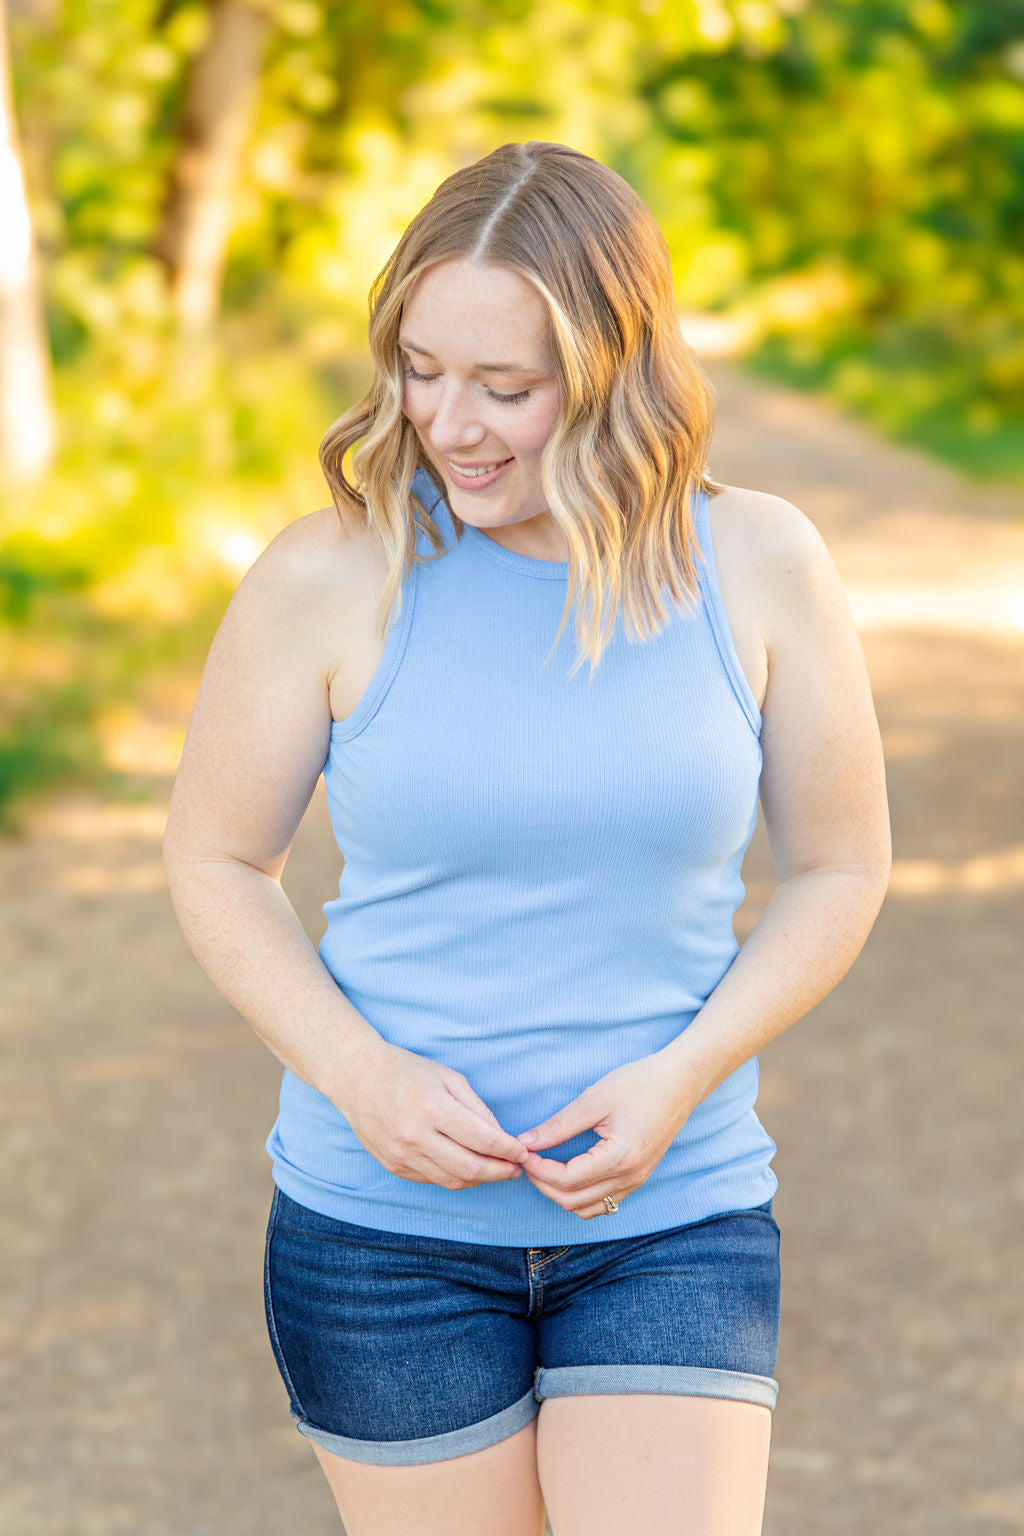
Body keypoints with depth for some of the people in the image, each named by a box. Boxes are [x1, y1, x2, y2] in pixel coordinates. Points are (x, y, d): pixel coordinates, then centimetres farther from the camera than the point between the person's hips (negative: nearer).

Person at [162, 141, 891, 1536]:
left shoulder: (757, 564, -6)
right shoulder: (333, 577, -9)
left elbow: (840, 867, 3)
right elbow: (216, 860, 1)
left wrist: (679, 1079, -12)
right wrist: (360, 1075, -15)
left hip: (674, 1217, 1)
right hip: (385, 1214, 0)